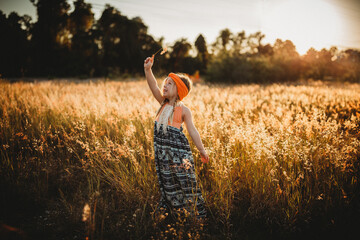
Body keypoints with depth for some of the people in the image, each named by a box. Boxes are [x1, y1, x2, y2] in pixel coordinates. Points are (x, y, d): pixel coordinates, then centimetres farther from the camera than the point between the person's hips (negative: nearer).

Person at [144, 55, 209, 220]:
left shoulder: (183, 110, -6)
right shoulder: (163, 103, 6)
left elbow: (192, 131, -4)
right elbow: (153, 87, -8)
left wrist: (202, 151, -4)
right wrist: (148, 70, -21)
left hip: (178, 150, -5)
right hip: (161, 150, 5)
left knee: (186, 182, 1)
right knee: (168, 184, 13)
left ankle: (198, 215, 13)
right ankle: (174, 213, 27)